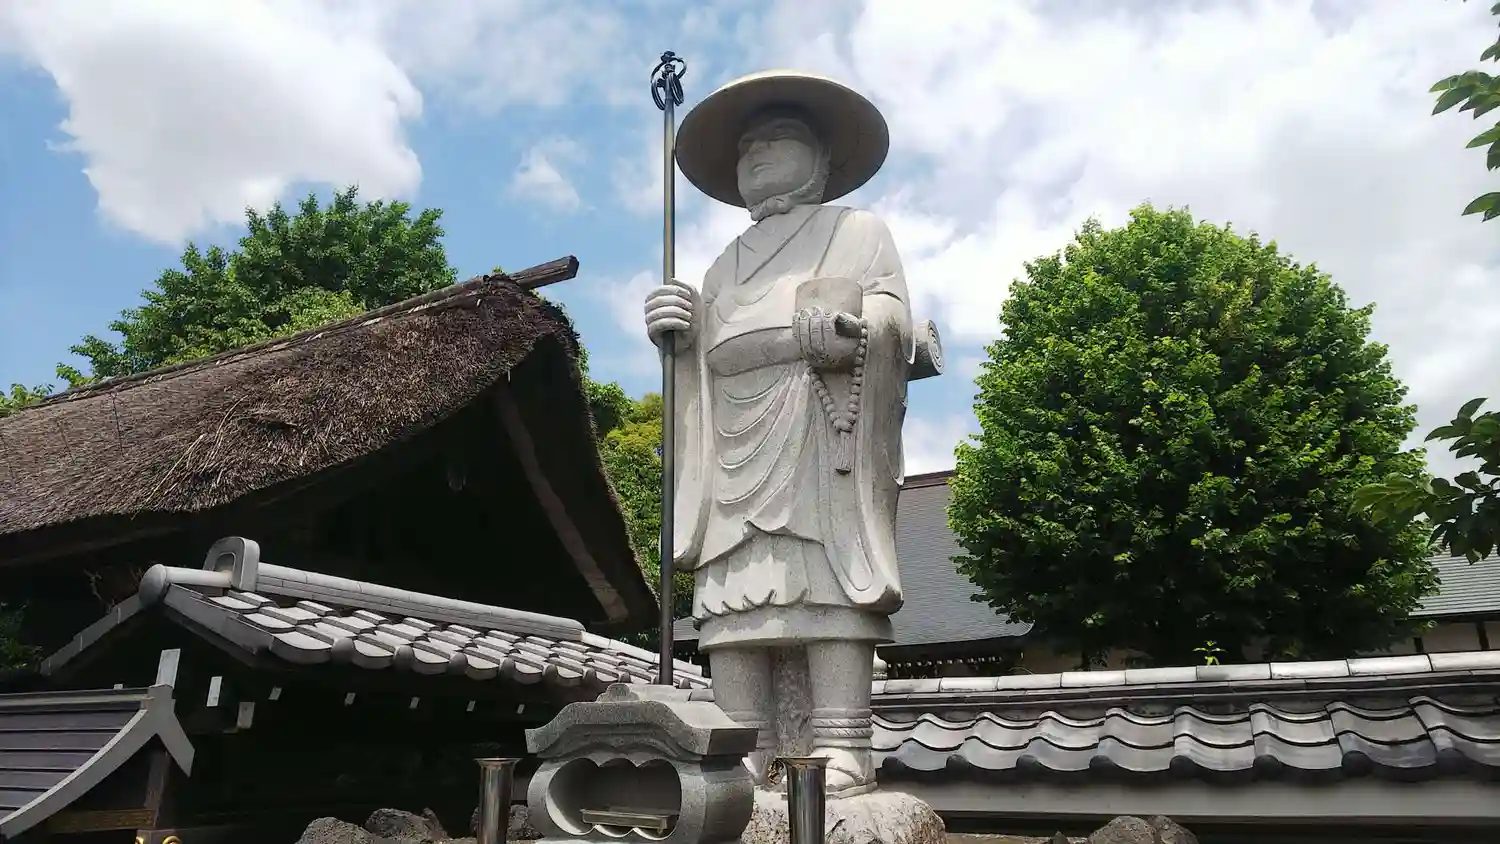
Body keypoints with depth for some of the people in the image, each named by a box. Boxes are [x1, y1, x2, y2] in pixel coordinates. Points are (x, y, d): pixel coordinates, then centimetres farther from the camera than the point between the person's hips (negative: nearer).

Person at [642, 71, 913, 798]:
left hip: (823, 442, -4)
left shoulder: (859, 231, 20)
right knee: (733, 594, -8)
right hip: (737, 454, 4)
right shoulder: (725, 267, 31)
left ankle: (840, 749, -19)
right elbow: (706, 367, 21)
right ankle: (744, 754, -8)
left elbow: (894, 322, 3)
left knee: (824, 576, -17)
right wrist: (678, 337, 1)